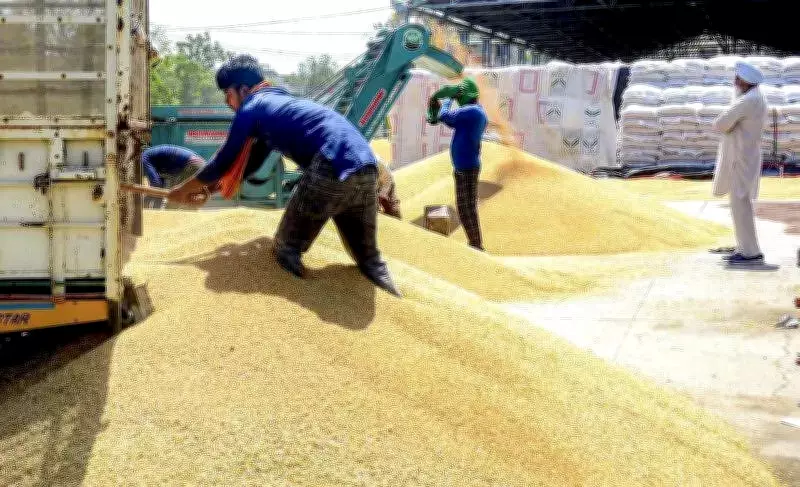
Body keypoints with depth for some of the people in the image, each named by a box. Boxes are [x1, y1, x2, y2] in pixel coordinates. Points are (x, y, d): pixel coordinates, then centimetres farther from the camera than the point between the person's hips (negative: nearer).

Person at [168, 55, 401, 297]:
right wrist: (212, 186, 45)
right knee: (370, 259, 18)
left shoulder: (251, 108, 7)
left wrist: (184, 189, 26)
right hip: (365, 168, 8)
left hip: (331, 169, -8)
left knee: (286, 252, 6)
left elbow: (226, 160, 11)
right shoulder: (277, 103, 33)